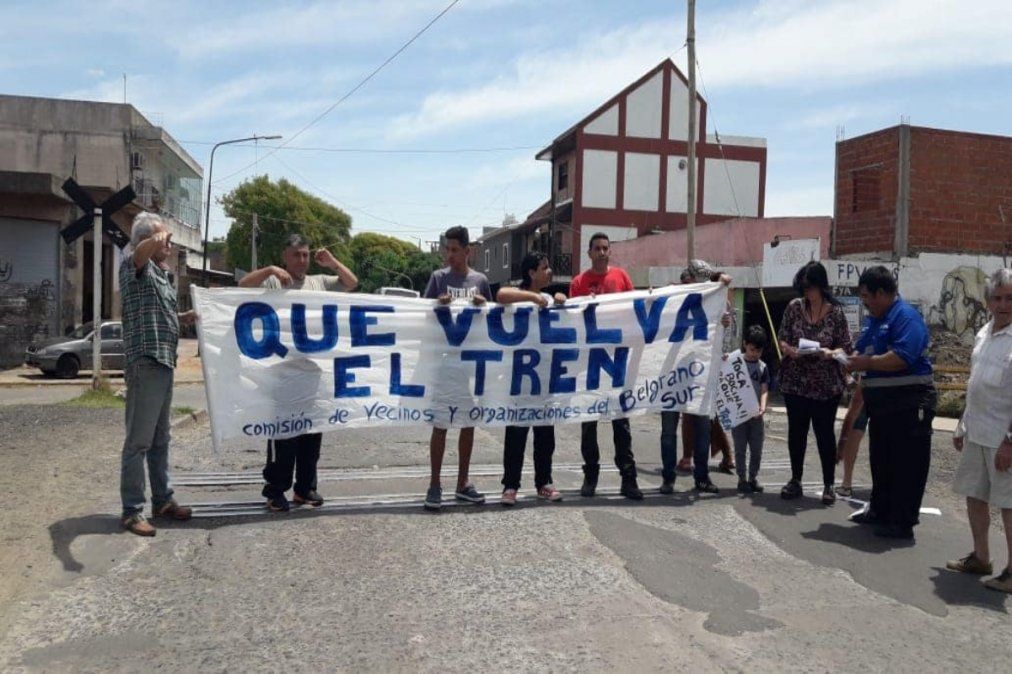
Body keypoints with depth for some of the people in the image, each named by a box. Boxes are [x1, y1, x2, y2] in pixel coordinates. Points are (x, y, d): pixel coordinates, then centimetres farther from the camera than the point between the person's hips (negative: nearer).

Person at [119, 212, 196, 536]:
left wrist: (187, 317, 14)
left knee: (160, 439, 15)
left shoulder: (162, 273, 19)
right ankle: (132, 510, 3)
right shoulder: (134, 265, -7)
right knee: (138, 441, -4)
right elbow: (145, 250, -32)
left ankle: (162, 500, 24)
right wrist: (158, 237, -14)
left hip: (164, 362, 9)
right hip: (145, 364, -9)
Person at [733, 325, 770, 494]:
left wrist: (762, 406, -17)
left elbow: (764, 389, 0)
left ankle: (753, 478, 22)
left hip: (756, 414, 3)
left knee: (756, 450, 8)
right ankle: (742, 479, 13)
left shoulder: (762, 367, 6)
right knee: (740, 449, 4)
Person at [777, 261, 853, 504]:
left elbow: (846, 347, -3)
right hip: (795, 382, 2)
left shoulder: (836, 312, -5)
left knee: (825, 433, 4)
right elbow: (781, 338, 4)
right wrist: (789, 349, -17)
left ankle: (828, 485, 15)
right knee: (796, 431, 10)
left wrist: (830, 353, -23)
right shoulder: (794, 307, 1)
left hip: (826, 385, -2)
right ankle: (795, 480, 23)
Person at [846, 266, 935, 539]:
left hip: (908, 403, -10)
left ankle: (903, 521, 6)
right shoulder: (873, 320, 15)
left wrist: (867, 363, -17)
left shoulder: (906, 316, -15)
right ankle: (880, 510, 30)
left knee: (907, 464, -1)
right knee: (880, 460, 18)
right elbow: (863, 353, 19)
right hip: (881, 401, 10)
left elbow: (902, 358, -27)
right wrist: (853, 360, -2)